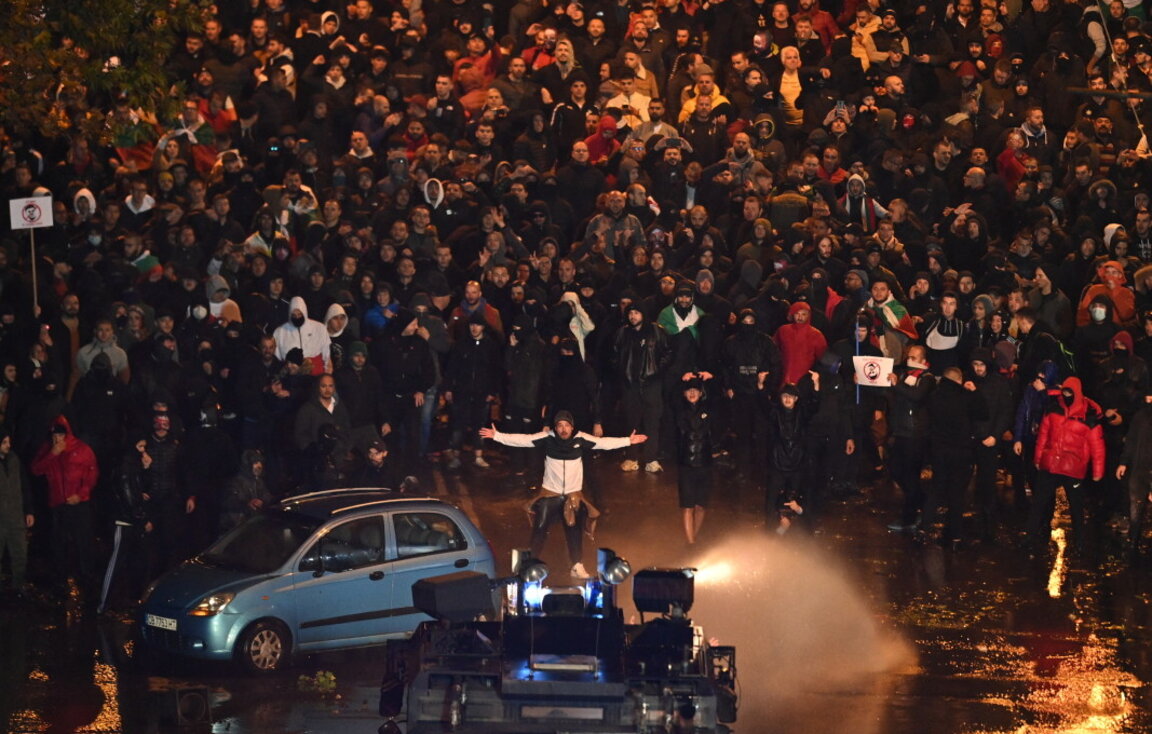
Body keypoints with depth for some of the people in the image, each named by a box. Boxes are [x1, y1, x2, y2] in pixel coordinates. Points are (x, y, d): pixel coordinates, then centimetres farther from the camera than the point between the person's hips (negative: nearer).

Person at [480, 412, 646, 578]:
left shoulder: (581, 439, -10)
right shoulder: (547, 438, -13)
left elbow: (604, 443, -6)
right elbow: (522, 439, -15)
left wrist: (628, 441, -10)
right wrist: (497, 436, -21)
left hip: (573, 495, 1)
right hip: (550, 494, -1)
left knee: (575, 531, 7)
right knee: (540, 528, 3)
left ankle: (577, 566, 20)